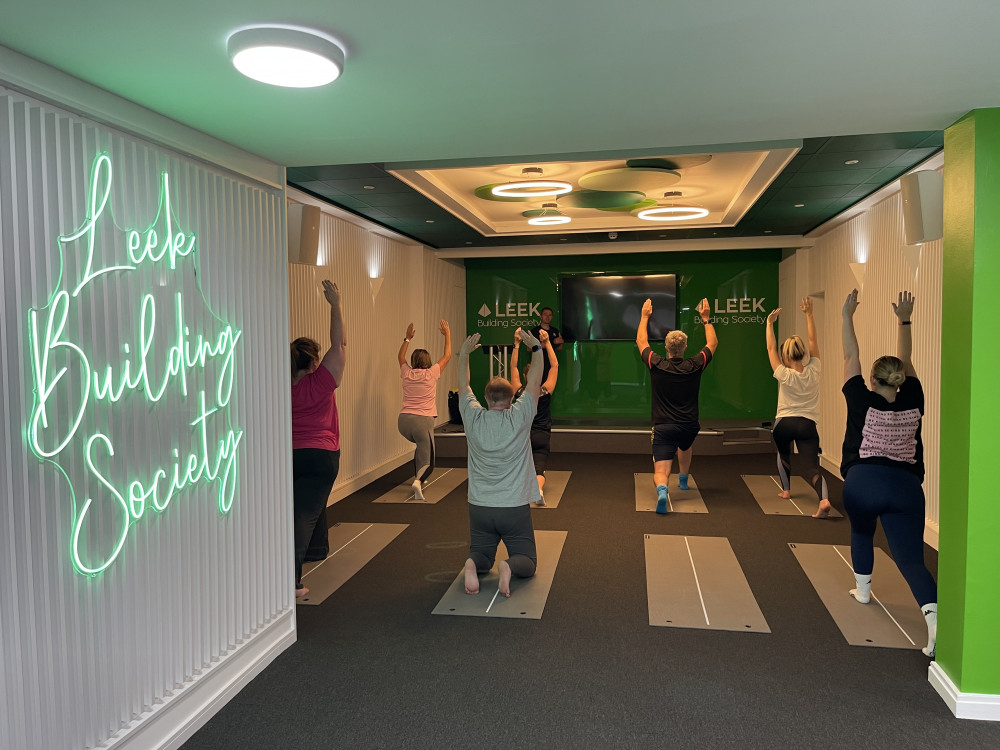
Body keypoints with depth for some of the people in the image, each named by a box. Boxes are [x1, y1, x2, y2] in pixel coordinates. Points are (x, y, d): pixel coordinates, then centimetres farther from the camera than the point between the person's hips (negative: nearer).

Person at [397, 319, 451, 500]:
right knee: (427, 460, -4)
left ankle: (418, 476, 38)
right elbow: (447, 355, 11)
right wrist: (447, 334, 20)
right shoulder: (430, 374, -2)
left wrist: (407, 338, 37)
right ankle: (419, 480, -33)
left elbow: (400, 356, 31)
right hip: (423, 420, -5)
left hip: (404, 420, 5)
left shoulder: (407, 373, 8)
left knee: (423, 446, 35)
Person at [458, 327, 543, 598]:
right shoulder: (519, 418, -10)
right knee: (527, 562, 12)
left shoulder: (473, 419, -5)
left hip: (479, 508, 2)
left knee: (480, 555, 20)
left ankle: (472, 564, -16)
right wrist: (536, 348, 10)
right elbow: (534, 382, 0)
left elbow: (463, 386, 12)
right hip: (514, 508, -2)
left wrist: (464, 354, 21)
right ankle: (509, 566, -24)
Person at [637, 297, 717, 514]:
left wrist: (645, 316, 21)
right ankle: (683, 480, 51)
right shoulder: (694, 366, -4)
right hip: (689, 427, 3)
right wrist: (706, 318, 23)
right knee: (685, 444, 39)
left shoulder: (656, 365, -6)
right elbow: (713, 343, 15)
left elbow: (641, 342, 12)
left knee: (661, 472, -8)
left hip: (663, 428, -3)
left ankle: (662, 490, -40)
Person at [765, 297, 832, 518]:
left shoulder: (784, 375, -10)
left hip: (784, 423, -1)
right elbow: (813, 341, 6)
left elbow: (771, 348, -2)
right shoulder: (813, 372, -3)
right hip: (807, 424, 1)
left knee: (783, 454, 30)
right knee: (813, 465, -8)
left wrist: (769, 323, 4)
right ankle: (824, 500, -30)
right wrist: (809, 314, 10)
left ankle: (786, 490, 36)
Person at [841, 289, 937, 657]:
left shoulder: (862, 401, 0)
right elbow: (905, 362, 21)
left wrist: (847, 315, 13)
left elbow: (850, 358, 8)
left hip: (863, 483, -1)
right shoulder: (913, 402, 8)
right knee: (912, 559, -1)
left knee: (861, 533, 29)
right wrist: (904, 320, 27)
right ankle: (933, 616, -23)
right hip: (906, 486, 1)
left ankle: (862, 590, 39)